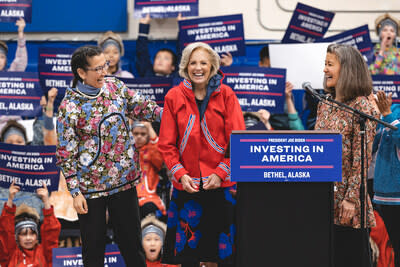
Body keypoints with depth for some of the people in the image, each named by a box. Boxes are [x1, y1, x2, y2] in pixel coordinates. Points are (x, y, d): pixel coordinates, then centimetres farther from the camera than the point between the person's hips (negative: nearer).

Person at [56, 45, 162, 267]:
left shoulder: (114, 86, 1)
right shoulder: (70, 107, -13)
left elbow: (143, 107, 11)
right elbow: (66, 153, -10)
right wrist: (75, 192, -12)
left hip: (124, 180, 4)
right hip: (91, 187, -4)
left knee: (131, 241, 11)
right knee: (93, 247, 6)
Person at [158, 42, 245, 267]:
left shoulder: (226, 95, 1)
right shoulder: (174, 97, 5)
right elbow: (167, 144, 6)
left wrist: (220, 173, -11)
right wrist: (181, 174, -7)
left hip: (221, 184, -1)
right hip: (187, 185, 1)